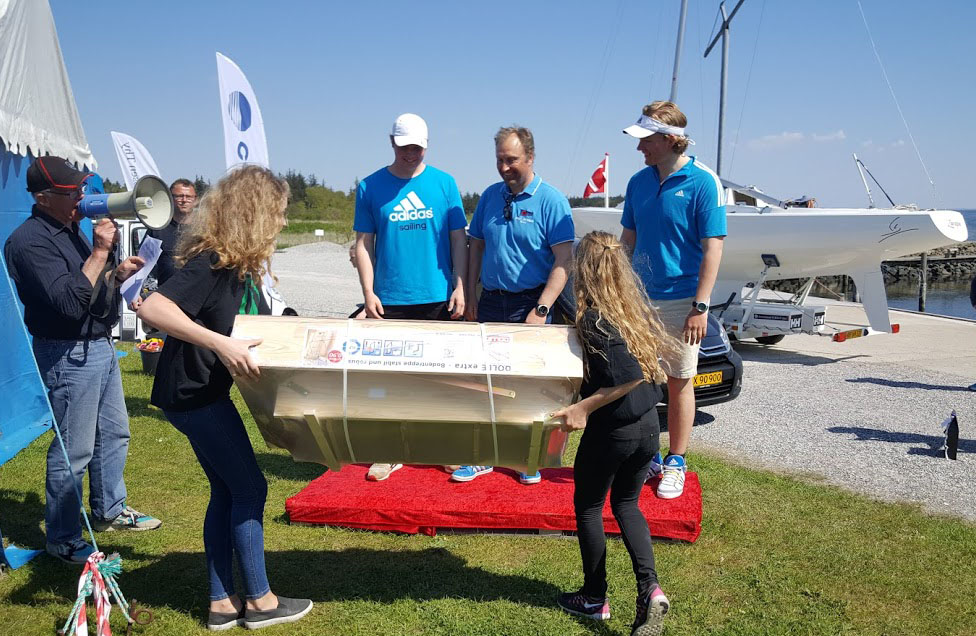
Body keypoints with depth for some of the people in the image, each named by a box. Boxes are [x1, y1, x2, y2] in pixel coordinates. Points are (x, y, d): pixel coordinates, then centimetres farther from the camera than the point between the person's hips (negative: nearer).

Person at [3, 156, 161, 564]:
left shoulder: (70, 229, 12)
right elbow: (70, 302, -28)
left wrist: (118, 274, 3)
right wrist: (100, 252, -25)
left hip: (100, 345, 10)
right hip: (69, 354, -10)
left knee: (113, 433, 20)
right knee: (73, 451, -2)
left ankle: (110, 510, 37)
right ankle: (64, 542, 13)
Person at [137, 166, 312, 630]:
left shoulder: (235, 261, 6)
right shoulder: (211, 261, -23)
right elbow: (152, 309, -35)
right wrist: (221, 344, -40)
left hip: (204, 390, 10)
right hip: (192, 393, -10)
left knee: (227, 491, 14)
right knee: (249, 489, 0)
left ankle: (222, 602, 24)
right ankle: (260, 601, 15)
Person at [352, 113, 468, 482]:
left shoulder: (444, 183, 4)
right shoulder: (371, 187, 3)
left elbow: (458, 239, 5)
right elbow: (364, 243, 5)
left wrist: (459, 287, -2)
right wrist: (368, 293, -3)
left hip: (438, 297, 0)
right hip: (390, 299, 0)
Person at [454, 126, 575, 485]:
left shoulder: (550, 200, -7)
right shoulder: (490, 196, 9)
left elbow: (564, 259, -12)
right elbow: (476, 247, 15)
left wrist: (541, 310, -18)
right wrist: (470, 297, 8)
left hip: (530, 303, -4)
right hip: (491, 301, 5)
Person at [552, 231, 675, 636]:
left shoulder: (593, 319, -19)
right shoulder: (637, 307, 2)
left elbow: (630, 375, -27)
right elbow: (647, 363, 9)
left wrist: (584, 407, -22)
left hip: (611, 431, -7)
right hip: (648, 425, 7)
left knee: (588, 508, 15)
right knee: (626, 504, 23)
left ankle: (595, 599, 27)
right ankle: (650, 588, 8)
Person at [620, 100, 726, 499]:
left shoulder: (703, 182, -10)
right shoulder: (639, 181, 6)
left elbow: (712, 248, -11)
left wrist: (700, 306, -16)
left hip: (680, 299, -5)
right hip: (639, 297, 5)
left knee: (679, 383, 5)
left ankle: (675, 464, 18)